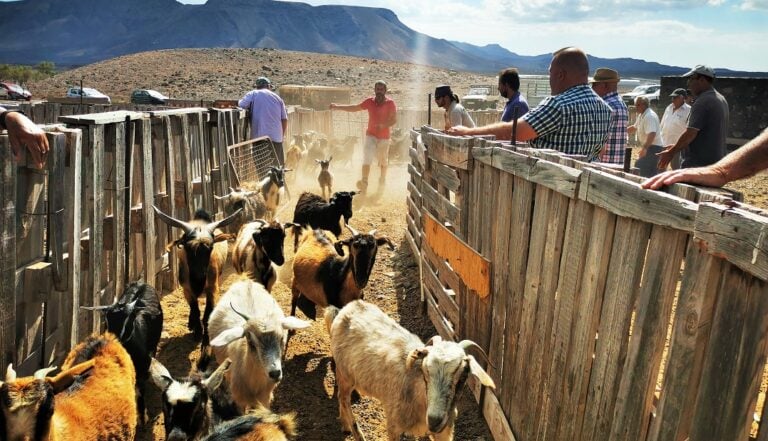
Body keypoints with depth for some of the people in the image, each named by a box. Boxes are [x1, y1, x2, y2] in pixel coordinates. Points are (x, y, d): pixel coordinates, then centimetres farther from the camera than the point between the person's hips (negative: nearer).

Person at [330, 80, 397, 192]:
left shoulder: (390, 103, -8)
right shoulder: (370, 101, 0)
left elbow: (394, 119, -11)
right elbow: (355, 108, 8)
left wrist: (383, 125, -29)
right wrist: (337, 107, 5)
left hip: (384, 137, -1)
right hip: (371, 135, 1)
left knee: (383, 161, 13)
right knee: (367, 158, -17)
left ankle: (382, 181, 37)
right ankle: (364, 182, -23)